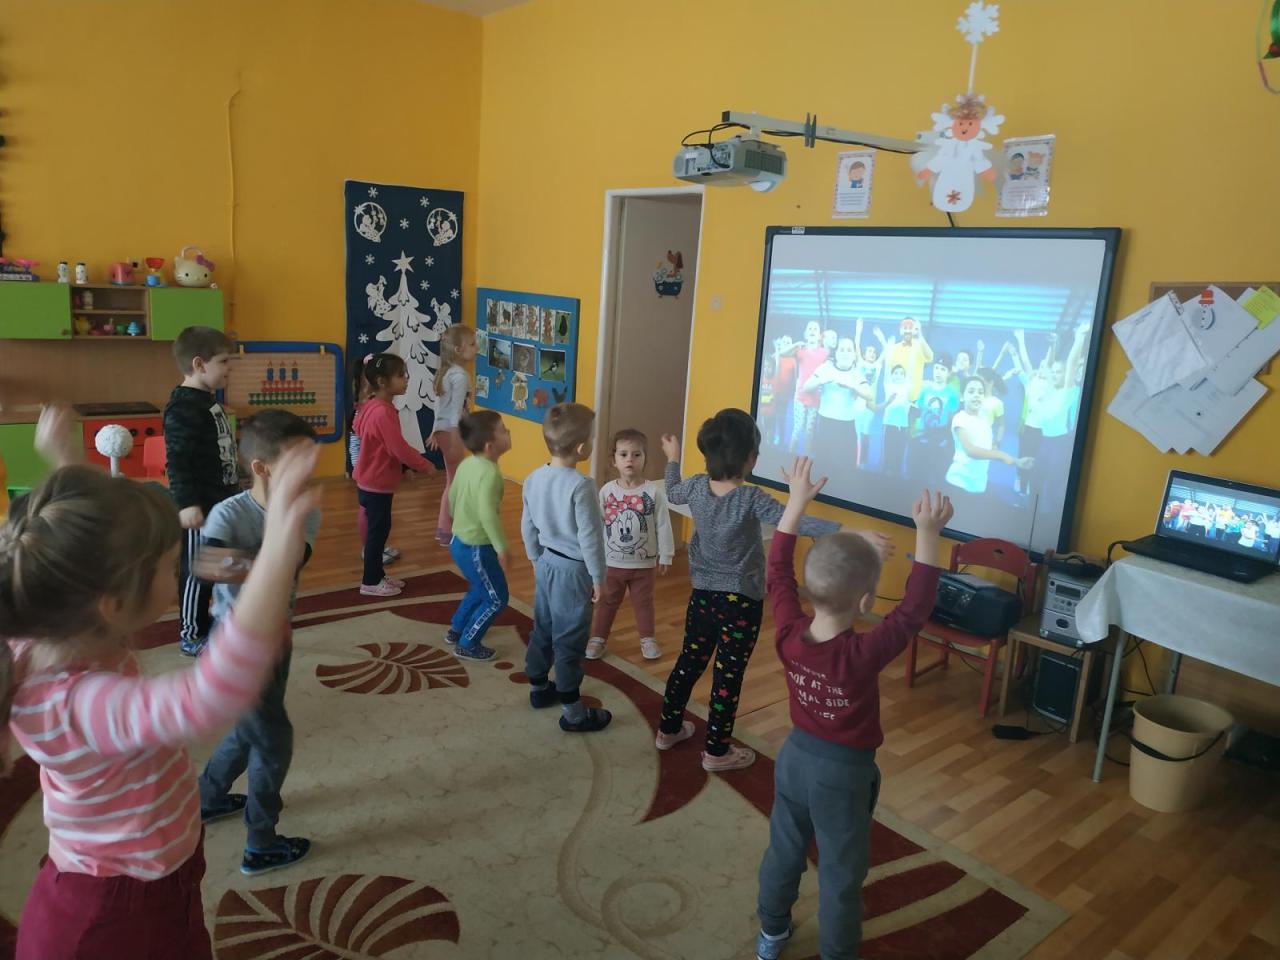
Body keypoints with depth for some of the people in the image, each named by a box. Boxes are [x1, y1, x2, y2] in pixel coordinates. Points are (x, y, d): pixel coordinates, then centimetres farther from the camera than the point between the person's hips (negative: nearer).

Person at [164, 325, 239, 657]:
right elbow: (177, 461, -25)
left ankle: (205, 625, 33)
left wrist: (232, 493, 27)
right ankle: (191, 636, 13)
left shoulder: (207, 401, 12)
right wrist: (186, 503, -30)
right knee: (197, 571, 1)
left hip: (217, 503, 10)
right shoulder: (183, 407, -19)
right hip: (197, 507, -10)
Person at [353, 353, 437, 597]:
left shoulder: (372, 407, 7)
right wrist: (425, 465, -11)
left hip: (372, 482, 10)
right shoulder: (383, 413, -25)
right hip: (377, 485, -10)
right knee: (377, 531, 1)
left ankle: (377, 574, 28)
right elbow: (400, 448, -26)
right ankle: (370, 582, 12)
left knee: (379, 529, 17)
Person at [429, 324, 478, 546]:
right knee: (456, 482, 1)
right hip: (452, 432, -9)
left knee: (452, 481, 18)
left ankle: (443, 528, 26)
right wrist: (455, 440, -23)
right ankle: (446, 532, 8)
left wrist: (436, 431, 23)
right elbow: (456, 410, -22)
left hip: (443, 431, 9)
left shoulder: (446, 372, 11)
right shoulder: (461, 375, -18)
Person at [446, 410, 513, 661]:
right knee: (497, 599, 9)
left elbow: (452, 497, 15)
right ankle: (468, 645, 19)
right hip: (476, 548, -9)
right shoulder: (489, 473, -26)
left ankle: (456, 630, 43)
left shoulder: (467, 464, 2)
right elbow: (488, 514, -35)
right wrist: (502, 548, -29)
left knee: (480, 589, 29)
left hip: (459, 541, 9)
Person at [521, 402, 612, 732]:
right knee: (569, 640, 2)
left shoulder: (534, 478, -2)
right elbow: (589, 537, -21)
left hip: (547, 563, 7)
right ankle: (573, 713, 14)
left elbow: (527, 526, 8)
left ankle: (538, 688, 39)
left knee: (543, 628, 21)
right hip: (573, 569, -7)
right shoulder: (580, 485, -25)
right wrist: (598, 576, -10)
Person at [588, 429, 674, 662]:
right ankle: (598, 638, 32)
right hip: (611, 561, 1)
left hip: (644, 562, -1)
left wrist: (665, 556, -5)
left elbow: (663, 526, -8)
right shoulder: (607, 490, -10)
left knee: (643, 602, 17)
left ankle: (648, 638, 35)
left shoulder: (654, 491, -14)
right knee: (607, 602, 16)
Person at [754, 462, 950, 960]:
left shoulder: (789, 633, -19)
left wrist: (797, 501, -2)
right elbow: (916, 607, -25)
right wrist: (927, 533, -24)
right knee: (841, 872, 16)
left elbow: (778, 569, -7)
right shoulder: (864, 654, -32)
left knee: (784, 850, 25)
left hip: (795, 755, 5)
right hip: (844, 772, -5)